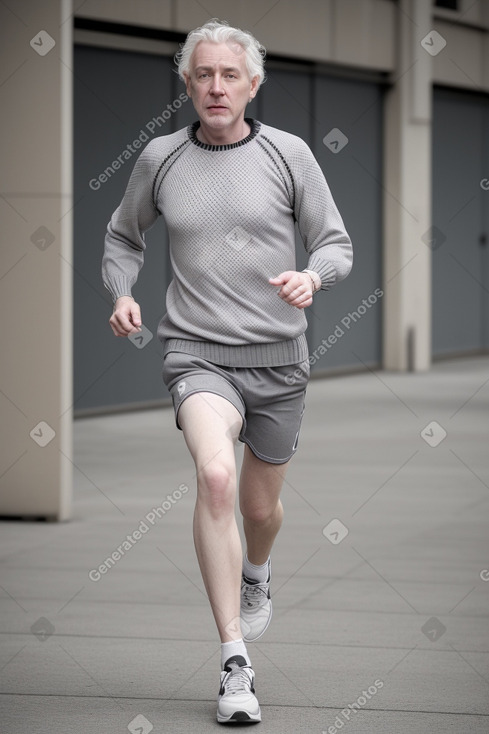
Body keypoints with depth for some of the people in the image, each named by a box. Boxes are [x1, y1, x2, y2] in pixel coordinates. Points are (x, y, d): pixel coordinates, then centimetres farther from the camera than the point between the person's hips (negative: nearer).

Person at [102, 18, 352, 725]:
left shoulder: (288, 153, -1)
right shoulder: (160, 158, 2)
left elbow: (336, 243, 4)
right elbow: (123, 235, 19)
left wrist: (312, 275, -18)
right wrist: (122, 293, 0)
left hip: (278, 357, 2)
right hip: (197, 353, -1)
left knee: (261, 504, 15)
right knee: (215, 475, -27)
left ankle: (256, 575, 54)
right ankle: (235, 664, -26)